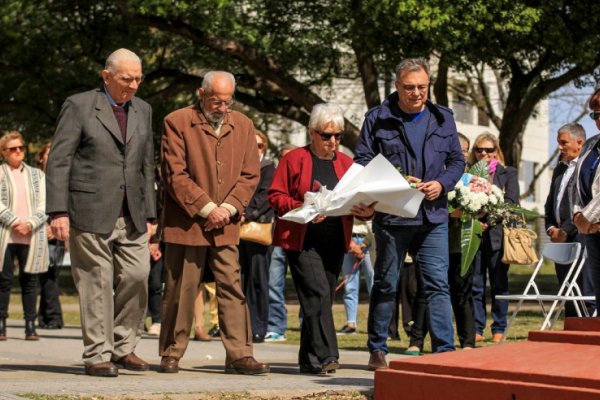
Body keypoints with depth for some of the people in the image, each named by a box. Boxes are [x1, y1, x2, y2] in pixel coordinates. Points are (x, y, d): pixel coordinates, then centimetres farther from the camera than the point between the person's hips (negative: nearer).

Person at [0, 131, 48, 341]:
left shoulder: (36, 175, 14)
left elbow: (44, 205, 6)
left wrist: (30, 224, -9)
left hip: (32, 236, 2)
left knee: (29, 280, 1)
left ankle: (30, 325, 3)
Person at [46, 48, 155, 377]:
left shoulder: (142, 110, 15)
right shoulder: (79, 106, -2)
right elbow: (58, 161, -5)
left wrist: (148, 213, 14)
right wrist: (58, 211, -13)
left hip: (131, 216, 5)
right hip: (90, 214, -5)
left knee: (136, 277, -3)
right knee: (96, 284, -2)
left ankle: (123, 347, 12)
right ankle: (97, 355, 6)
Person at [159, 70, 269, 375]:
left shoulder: (243, 125, 10)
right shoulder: (177, 122, -4)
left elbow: (250, 175, 8)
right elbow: (175, 175, -9)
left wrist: (228, 208, -6)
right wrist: (207, 208, -12)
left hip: (225, 225, 4)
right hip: (186, 223, -3)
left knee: (232, 289, -1)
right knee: (180, 290, 2)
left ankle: (239, 355, 1)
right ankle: (172, 353, 11)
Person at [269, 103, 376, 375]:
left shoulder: (346, 163, 13)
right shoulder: (294, 159, -1)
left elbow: (359, 200, 14)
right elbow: (276, 196, -3)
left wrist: (367, 211, -9)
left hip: (334, 242, 5)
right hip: (302, 240, -5)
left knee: (323, 299, 8)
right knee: (318, 294, -17)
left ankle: (309, 360, 16)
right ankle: (325, 355, -18)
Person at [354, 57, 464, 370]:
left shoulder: (443, 119, 10)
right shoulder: (378, 119, 0)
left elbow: (457, 160, 13)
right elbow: (362, 162, -1)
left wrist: (441, 183, -7)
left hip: (433, 216, 2)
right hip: (391, 215, -2)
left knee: (438, 284, -4)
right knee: (385, 284, 7)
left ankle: (445, 352, -5)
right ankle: (377, 351, 17)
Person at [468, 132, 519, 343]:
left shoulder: (508, 173, 9)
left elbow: (511, 202, -3)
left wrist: (488, 220, -13)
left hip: (497, 234, -1)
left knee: (499, 285, 3)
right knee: (475, 284, 1)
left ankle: (499, 330, 8)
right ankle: (477, 330, 6)